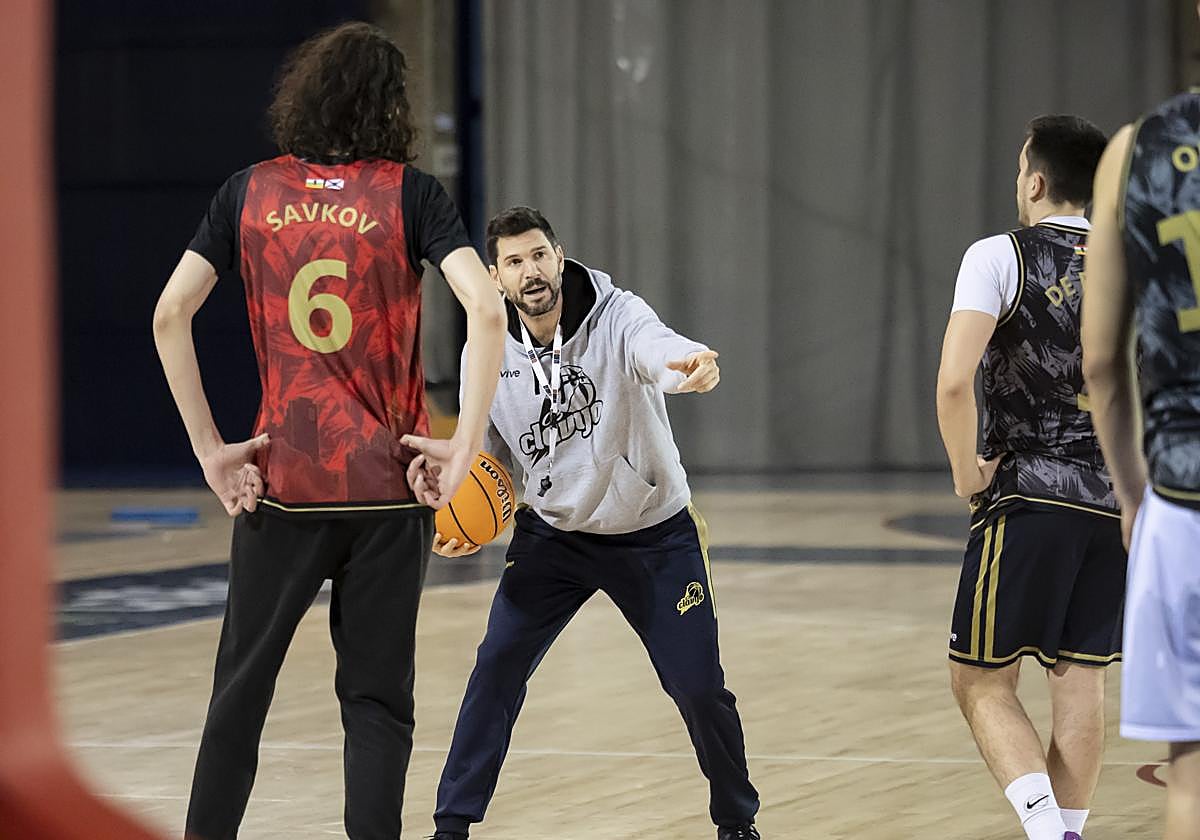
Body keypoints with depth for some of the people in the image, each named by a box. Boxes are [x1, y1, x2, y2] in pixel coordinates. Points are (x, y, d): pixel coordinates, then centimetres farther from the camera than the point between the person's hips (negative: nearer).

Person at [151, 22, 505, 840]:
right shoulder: (409, 193, -4)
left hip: (279, 485, 2)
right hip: (388, 484, -1)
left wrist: (210, 449, 2)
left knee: (241, 686, 12)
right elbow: (487, 311, -16)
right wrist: (464, 449, -12)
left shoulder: (250, 192, 3)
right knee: (377, 696, 6)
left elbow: (169, 315, -1)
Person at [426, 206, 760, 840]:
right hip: (553, 534, 2)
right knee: (497, 665, -11)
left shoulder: (615, 317, -21)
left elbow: (657, 349, -46)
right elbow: (487, 457, 4)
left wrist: (691, 366, -70)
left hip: (655, 534, -2)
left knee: (699, 686, -4)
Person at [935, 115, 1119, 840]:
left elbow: (955, 382, -18)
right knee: (1081, 680, 11)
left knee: (982, 681, 2)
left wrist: (967, 475, -5)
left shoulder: (1000, 257, -7)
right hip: (1115, 502, 5)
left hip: (1028, 499, -5)